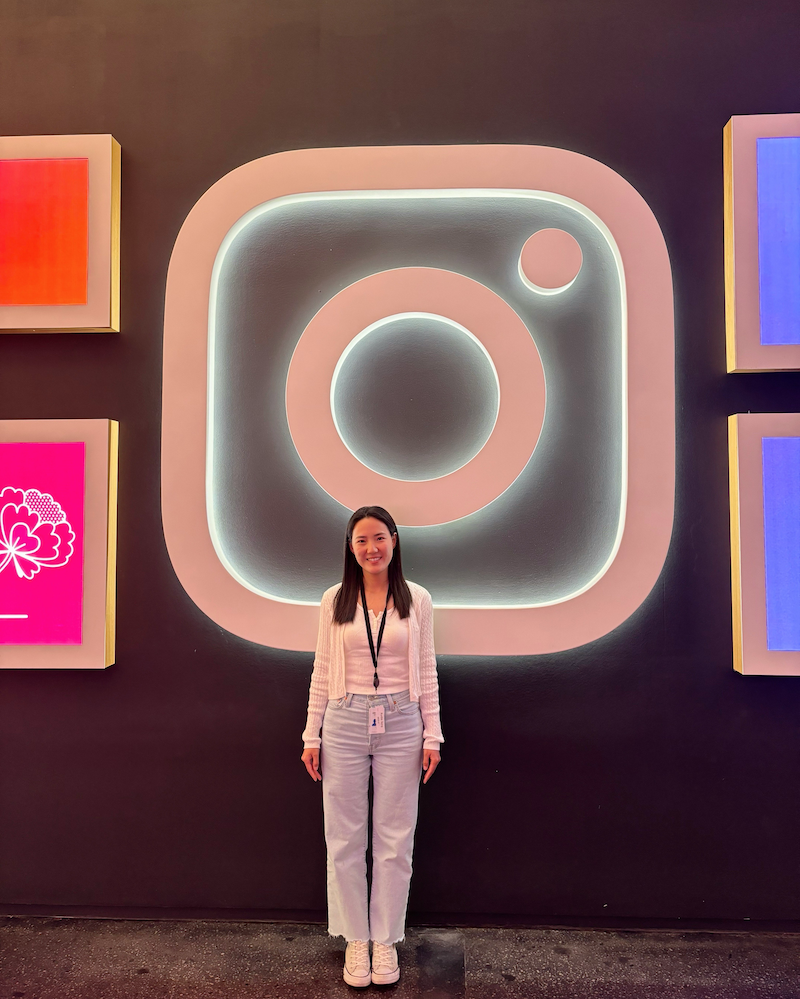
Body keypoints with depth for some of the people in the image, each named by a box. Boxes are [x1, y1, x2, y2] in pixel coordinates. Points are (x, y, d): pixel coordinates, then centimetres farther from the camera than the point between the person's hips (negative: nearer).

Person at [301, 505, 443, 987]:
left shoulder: (417, 600, 1)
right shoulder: (334, 600, 2)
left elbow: (427, 672, 4)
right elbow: (322, 671, 5)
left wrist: (432, 734, 2)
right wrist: (312, 735, 4)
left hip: (400, 725, 0)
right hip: (344, 723, 1)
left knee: (395, 840, 9)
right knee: (344, 840, 9)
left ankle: (386, 940, 27)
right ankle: (355, 940, 26)